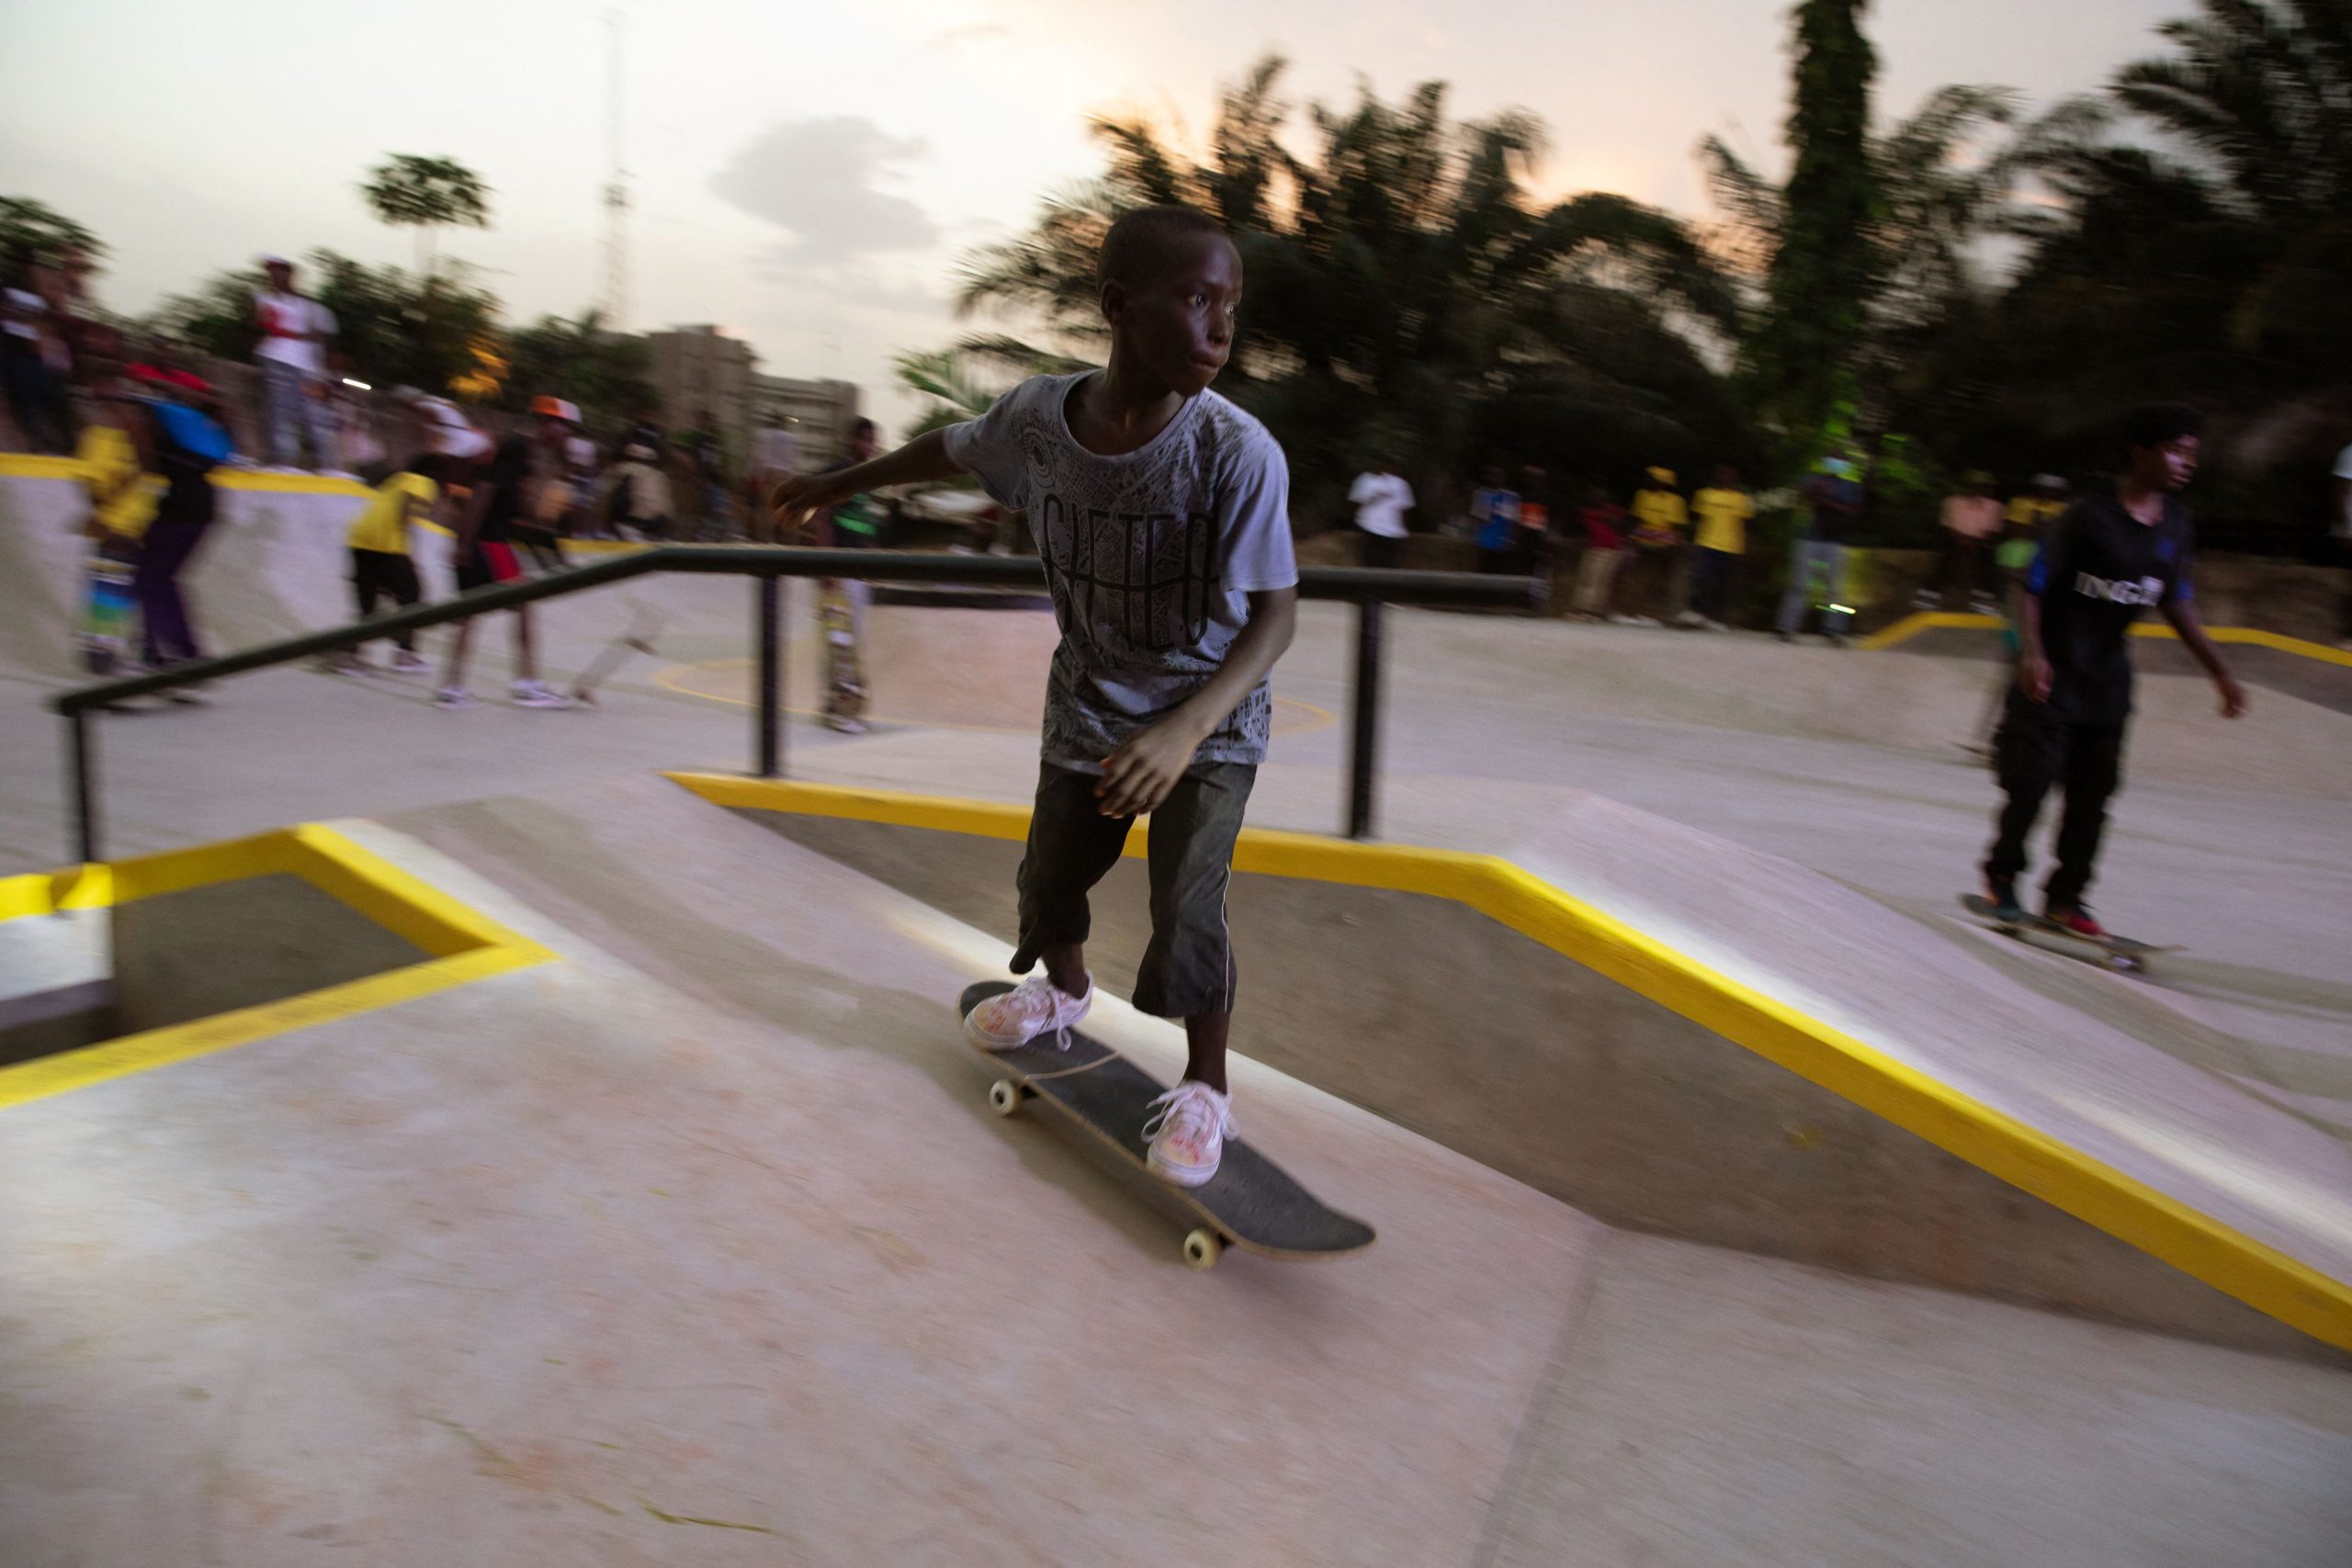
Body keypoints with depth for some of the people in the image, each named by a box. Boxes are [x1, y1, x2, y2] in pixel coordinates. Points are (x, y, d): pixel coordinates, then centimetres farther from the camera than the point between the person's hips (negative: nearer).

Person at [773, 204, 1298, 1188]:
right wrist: (839, 484, 21)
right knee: (1049, 877, 17)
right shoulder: (1038, 416, -16)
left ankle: (1206, 1088, 11)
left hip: (1210, 722, -4)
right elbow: (949, 451, 5)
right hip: (1088, 709, 4)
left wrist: (1187, 727, -41)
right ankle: (1064, 992, 50)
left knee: (1186, 909, -14)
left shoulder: (1237, 453, -27)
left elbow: (1275, 615, -26)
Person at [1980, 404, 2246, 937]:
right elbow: (2033, 588, -15)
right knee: (2032, 779, -3)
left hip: (2109, 674, 6)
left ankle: (2066, 898, 14)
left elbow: (2178, 604, 13)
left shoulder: (2175, 523, 5)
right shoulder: (2090, 517, -15)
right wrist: (2030, 652, -29)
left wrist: (2219, 670, 11)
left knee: (2094, 791, 4)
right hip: (2054, 672, -6)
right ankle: (2001, 878, 17)